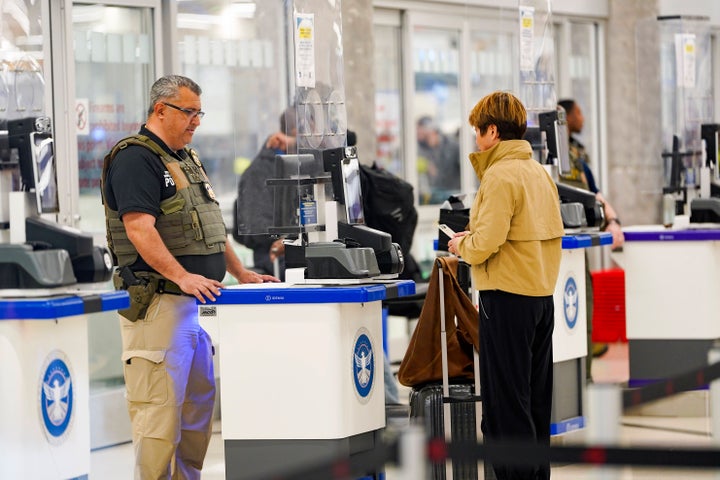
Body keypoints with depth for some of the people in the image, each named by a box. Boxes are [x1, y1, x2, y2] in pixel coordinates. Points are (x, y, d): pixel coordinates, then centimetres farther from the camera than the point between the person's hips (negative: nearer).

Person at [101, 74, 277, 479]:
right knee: (160, 405, -9)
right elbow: (139, 229, -21)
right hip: (158, 304, -10)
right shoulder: (135, 158, -10)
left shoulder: (187, 159, 20)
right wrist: (182, 276, -28)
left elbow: (210, 227, 27)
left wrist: (241, 272, 19)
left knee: (200, 400, 13)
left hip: (197, 302, 10)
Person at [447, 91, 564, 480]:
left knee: (505, 402, -3)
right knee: (535, 397, 14)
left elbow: (486, 243, -21)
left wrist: (461, 246, 0)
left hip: (507, 296, -9)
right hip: (542, 294, 9)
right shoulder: (539, 172, 11)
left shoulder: (500, 175, -14)